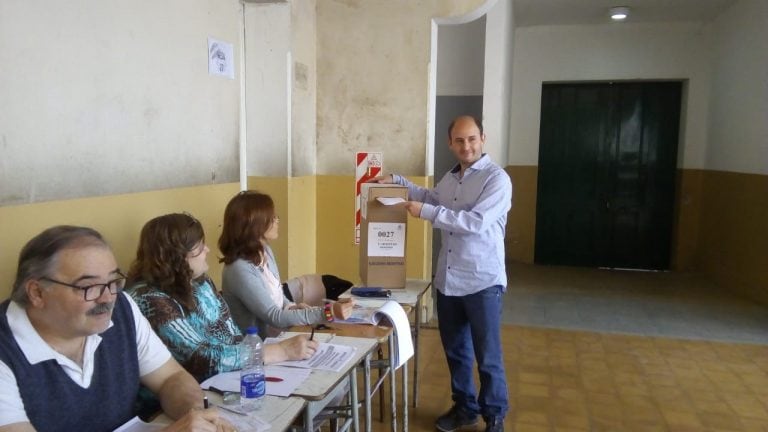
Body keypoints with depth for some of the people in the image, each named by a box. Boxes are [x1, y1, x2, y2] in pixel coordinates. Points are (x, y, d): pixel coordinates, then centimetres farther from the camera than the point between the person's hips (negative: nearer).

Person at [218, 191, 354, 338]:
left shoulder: (265, 251, 3)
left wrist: (291, 306, -5)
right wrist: (328, 312, -31)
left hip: (279, 335, 8)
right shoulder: (240, 270, -25)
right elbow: (274, 317, -26)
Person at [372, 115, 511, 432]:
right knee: (455, 350, 17)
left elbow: (476, 222, -24)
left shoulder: (497, 179, -13)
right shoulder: (450, 178, 11)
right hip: (447, 280, 7)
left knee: (487, 356, 5)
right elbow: (431, 198, 32)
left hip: (482, 282, -7)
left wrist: (425, 212, -21)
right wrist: (396, 181, 21)